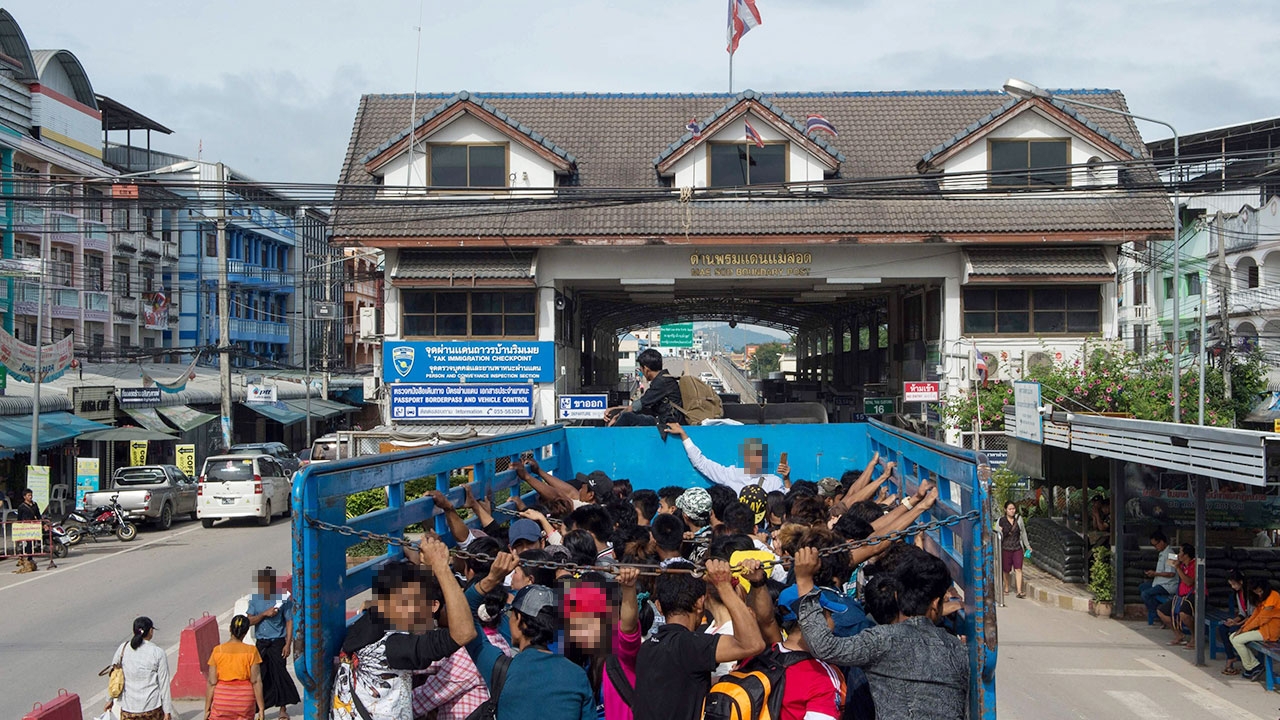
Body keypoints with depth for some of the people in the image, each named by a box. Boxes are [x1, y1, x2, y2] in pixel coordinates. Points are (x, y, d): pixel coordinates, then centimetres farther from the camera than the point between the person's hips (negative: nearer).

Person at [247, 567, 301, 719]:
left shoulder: (283, 598, -6)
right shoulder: (254, 598, 4)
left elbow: (289, 622, -4)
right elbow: (250, 620, 0)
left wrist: (288, 644, -10)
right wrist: (264, 613, -17)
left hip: (277, 642, -3)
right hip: (260, 643, 3)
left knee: (279, 674, -1)